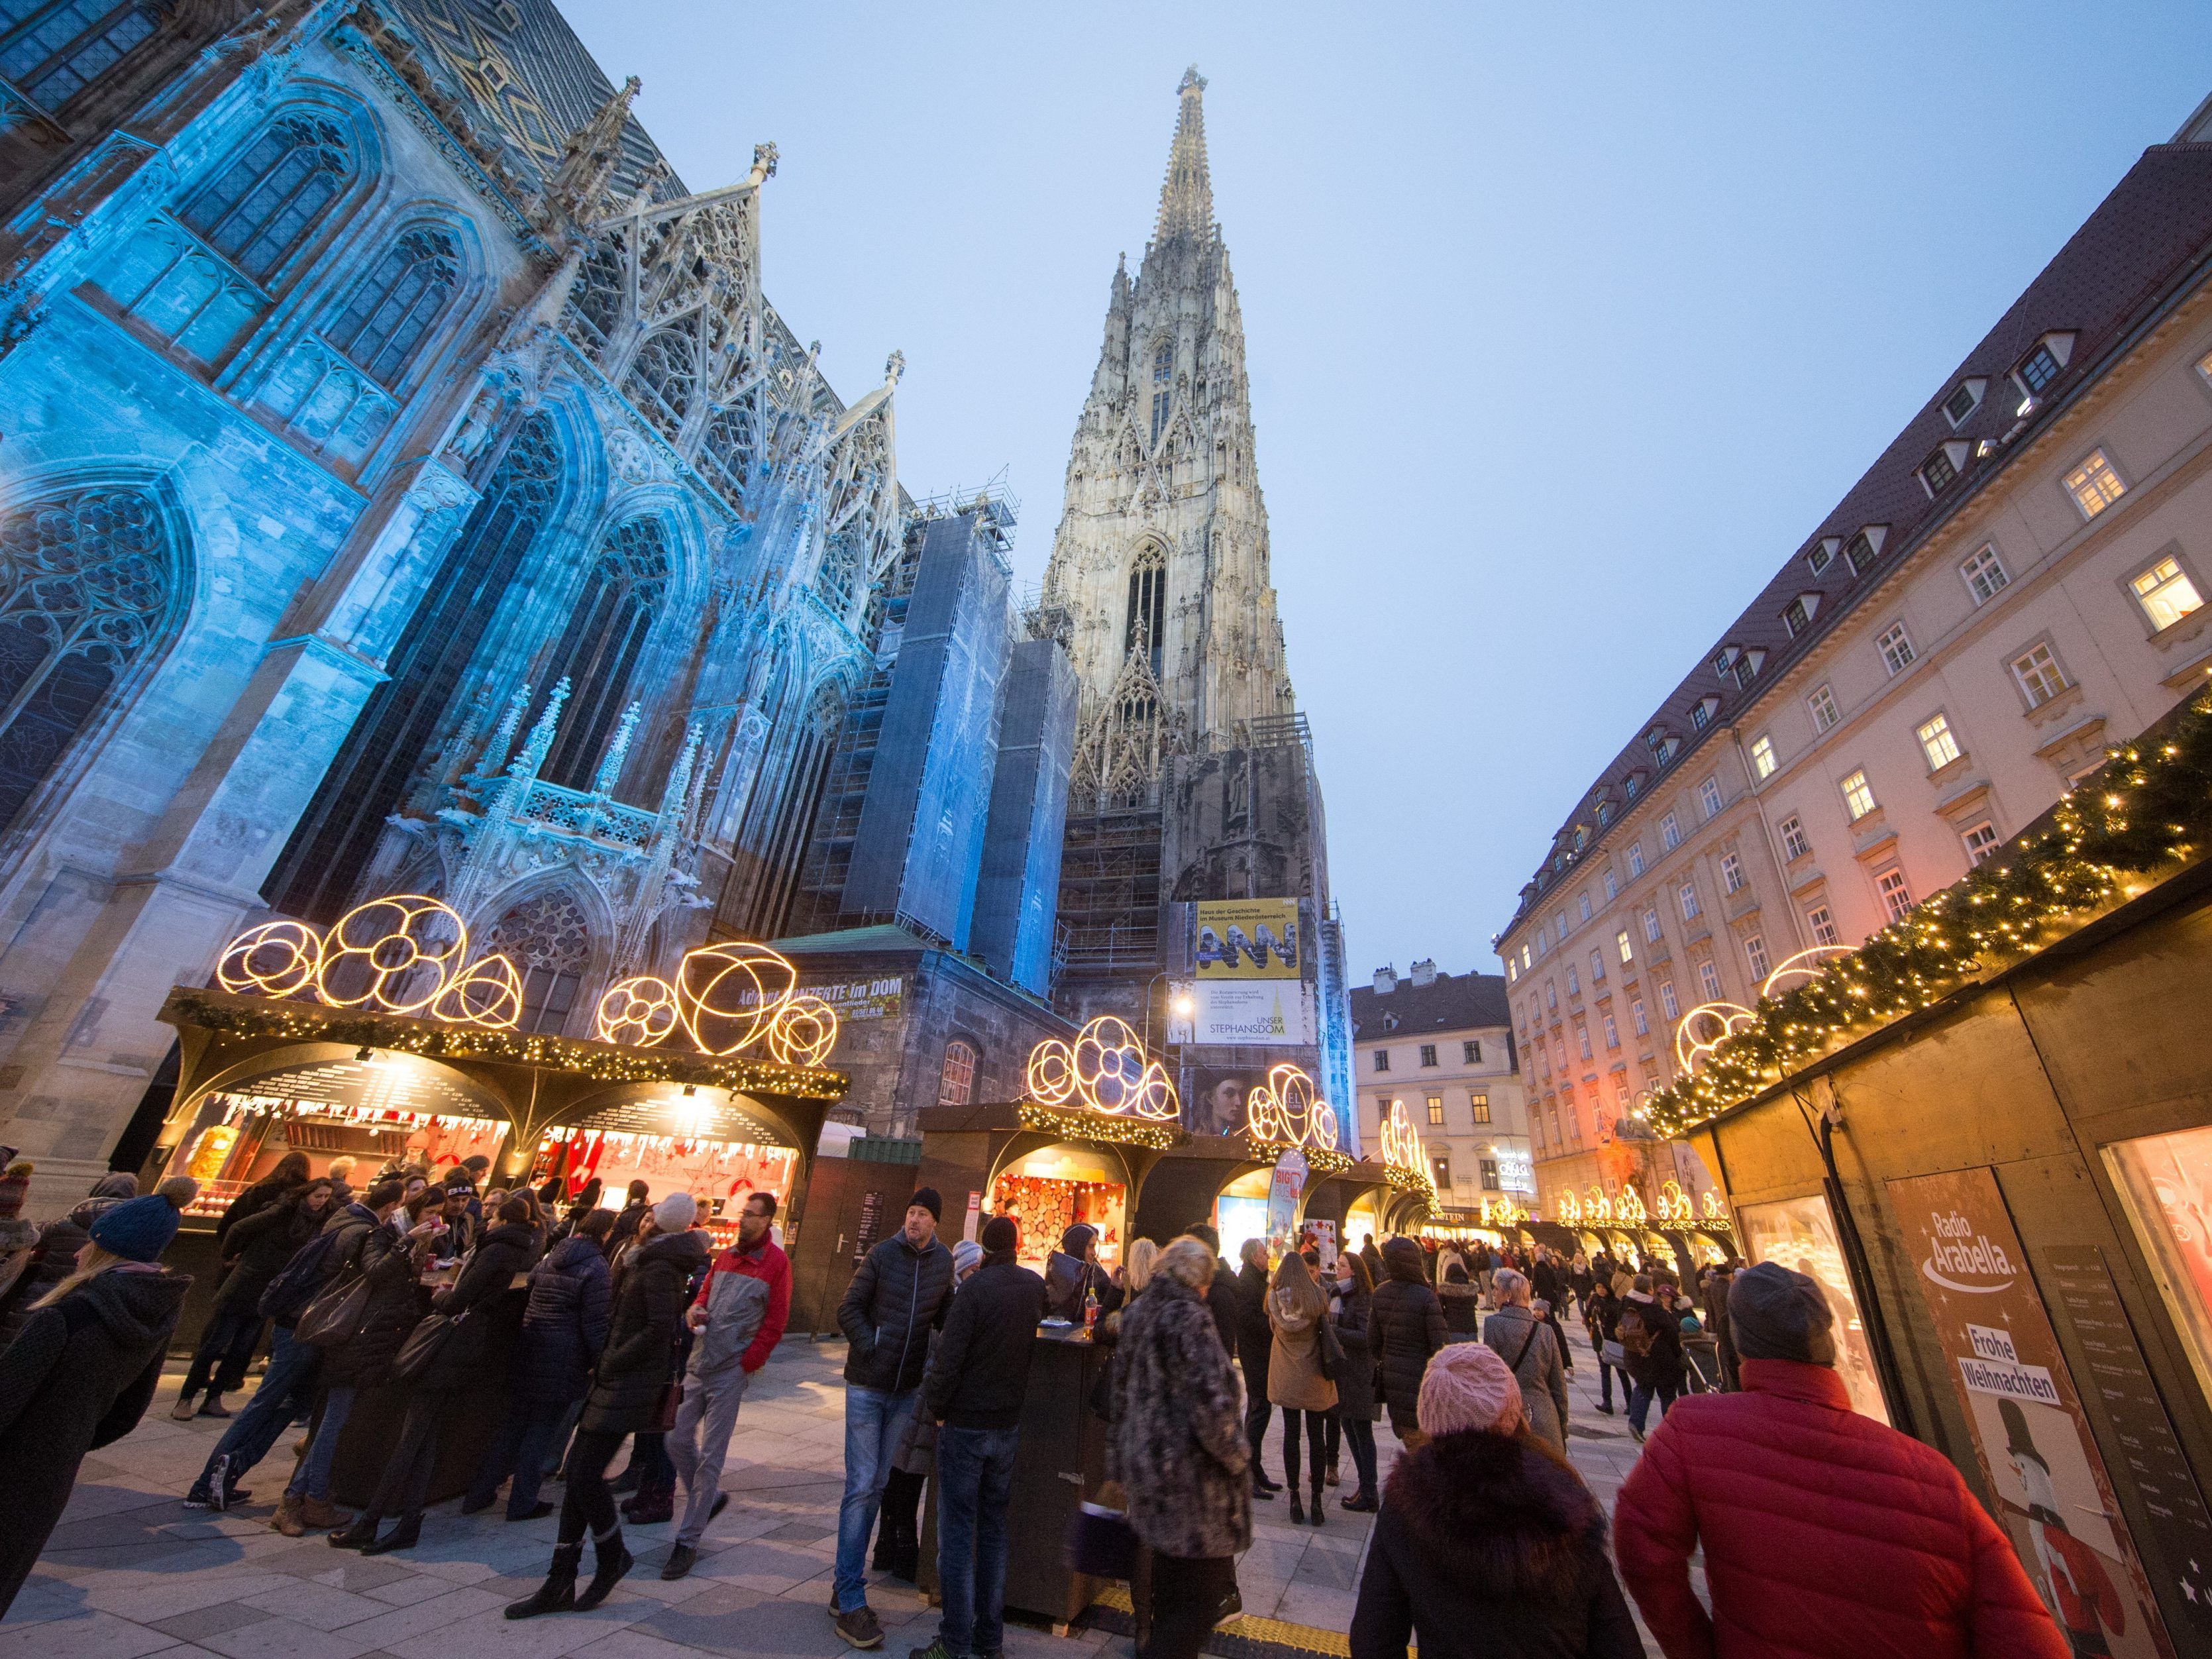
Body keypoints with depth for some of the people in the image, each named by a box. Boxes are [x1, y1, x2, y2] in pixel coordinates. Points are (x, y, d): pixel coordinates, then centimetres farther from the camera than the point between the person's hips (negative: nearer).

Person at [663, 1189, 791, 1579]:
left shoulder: (776, 1262, -12)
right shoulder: (726, 1254, 7)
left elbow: (775, 1323, -11)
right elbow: (706, 1290, 19)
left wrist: (745, 1365, -13)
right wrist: (696, 1309, -3)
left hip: (730, 1372, -6)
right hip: (698, 1365, 6)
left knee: (711, 1455, 2)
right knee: (678, 1440, 11)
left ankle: (688, 1540, 17)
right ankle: (709, 1498, 36)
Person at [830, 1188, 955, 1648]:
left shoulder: (943, 1261, -2)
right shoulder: (883, 1254, -12)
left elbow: (944, 1315, 11)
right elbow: (848, 1309, -6)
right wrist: (872, 1348, -15)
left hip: (908, 1389, 4)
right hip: (867, 1385, -4)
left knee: (876, 1486, 14)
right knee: (860, 1486, -1)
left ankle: (847, 1588, 28)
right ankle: (850, 1601, 10)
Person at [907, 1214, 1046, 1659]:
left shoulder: (975, 1289, -20)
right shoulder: (1035, 1286, -3)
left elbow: (948, 1358, -20)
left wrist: (935, 1407, -6)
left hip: (965, 1423, -5)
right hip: (1009, 1424, 5)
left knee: (957, 1530, 7)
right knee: (994, 1528, 18)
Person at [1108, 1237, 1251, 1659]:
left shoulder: (1137, 1315, 5)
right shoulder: (1189, 1317, -20)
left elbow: (1121, 1392, 13)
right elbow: (1210, 1402, -24)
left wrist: (1121, 1458, 21)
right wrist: (1236, 1454, -8)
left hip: (1148, 1464, 8)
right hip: (1191, 1473, -8)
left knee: (1170, 1584, 25)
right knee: (1200, 1596, 6)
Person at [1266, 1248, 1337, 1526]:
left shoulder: (1274, 1298, -8)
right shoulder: (1318, 1295, -10)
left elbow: (1271, 1327, 5)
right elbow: (1326, 1329, -1)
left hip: (1286, 1375, 0)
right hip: (1313, 1375, 0)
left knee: (1291, 1433, 9)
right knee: (1315, 1435, 9)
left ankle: (1295, 1498, 15)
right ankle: (1317, 1499, 16)